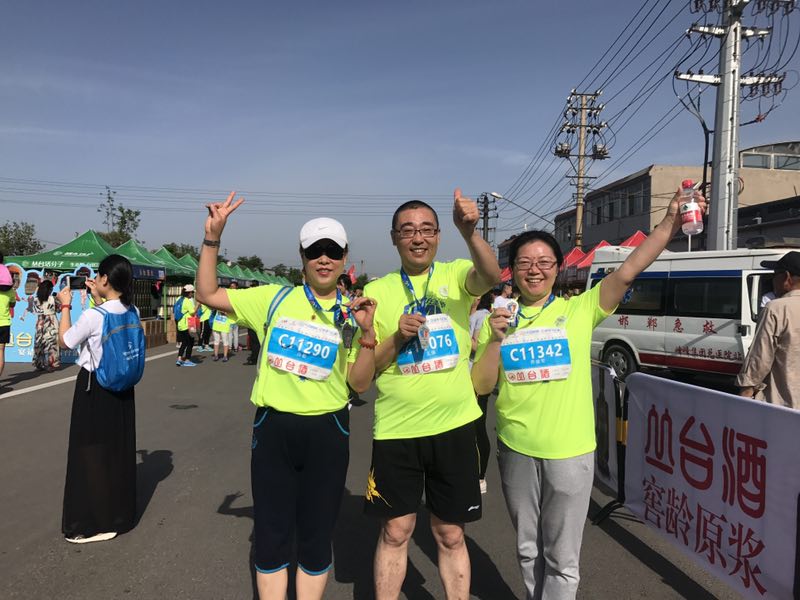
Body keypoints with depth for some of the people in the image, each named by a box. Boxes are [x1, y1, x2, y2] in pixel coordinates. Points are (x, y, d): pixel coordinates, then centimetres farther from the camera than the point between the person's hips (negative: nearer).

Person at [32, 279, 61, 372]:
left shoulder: (36, 299, 0)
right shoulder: (52, 299, -9)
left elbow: (35, 311, 10)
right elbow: (58, 308, 4)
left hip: (40, 324, 3)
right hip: (51, 324, -3)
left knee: (40, 343, 8)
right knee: (51, 343, 1)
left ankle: (40, 364, 10)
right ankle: (51, 364, 1)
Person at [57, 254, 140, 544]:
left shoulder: (92, 316, -22)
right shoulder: (132, 312, -3)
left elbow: (64, 341, -6)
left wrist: (65, 306, 2)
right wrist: (97, 298, 16)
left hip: (94, 388, -6)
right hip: (122, 386, 7)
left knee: (91, 453, 6)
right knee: (120, 449, 16)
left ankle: (94, 522, 17)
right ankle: (119, 513, 29)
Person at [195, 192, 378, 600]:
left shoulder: (350, 313, 1)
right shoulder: (274, 298, 1)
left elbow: (361, 382, -2)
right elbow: (208, 295, 1)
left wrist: (367, 332, -17)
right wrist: (213, 237, -7)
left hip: (327, 431, 0)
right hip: (273, 427, 0)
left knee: (316, 535, 12)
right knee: (271, 533, 10)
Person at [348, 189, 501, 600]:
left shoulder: (455, 275, 0)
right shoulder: (376, 291, 1)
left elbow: (491, 277, -24)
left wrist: (469, 231, -41)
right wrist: (398, 336, -16)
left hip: (453, 426, 0)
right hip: (396, 430, 0)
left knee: (450, 534, 14)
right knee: (395, 531, 12)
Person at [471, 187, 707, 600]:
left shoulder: (579, 310, -3)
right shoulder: (498, 319, 2)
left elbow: (628, 271, -14)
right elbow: (481, 386, -1)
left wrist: (670, 222, -23)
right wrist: (495, 339, -15)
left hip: (569, 452, -2)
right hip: (516, 449, 2)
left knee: (561, 559, 9)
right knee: (528, 550, 21)